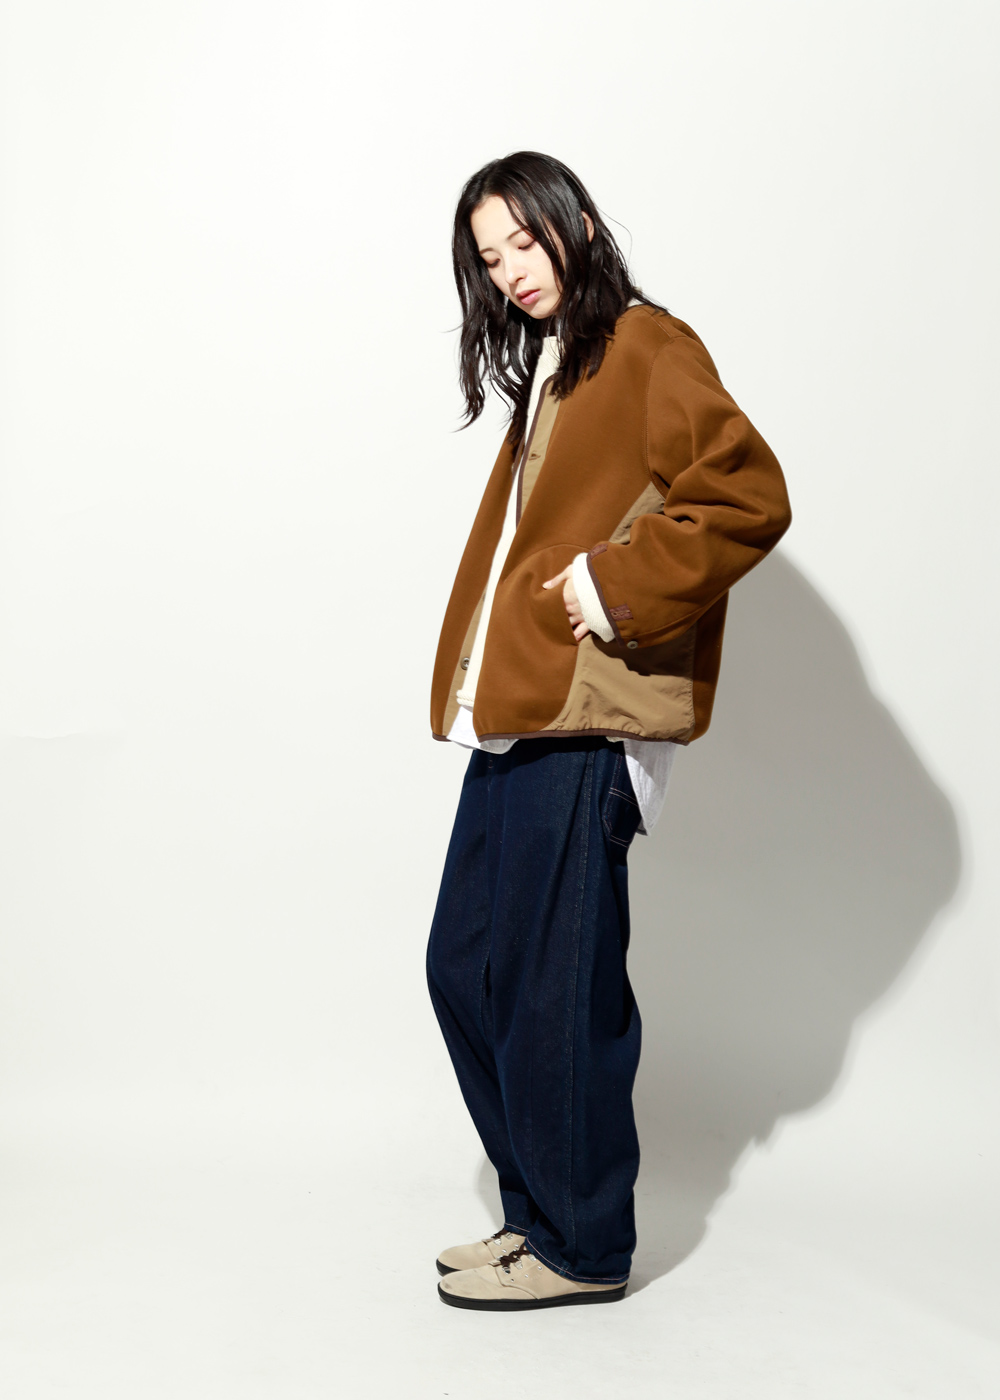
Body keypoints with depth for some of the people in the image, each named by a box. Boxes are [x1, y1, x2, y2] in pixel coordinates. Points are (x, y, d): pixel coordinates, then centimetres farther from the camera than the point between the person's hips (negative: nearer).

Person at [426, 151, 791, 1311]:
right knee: (465, 968, 11)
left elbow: (748, 497, -14)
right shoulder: (549, 373, 24)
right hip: (516, 719, 9)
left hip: (582, 726, -9)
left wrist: (618, 584, -17)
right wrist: (475, 682, 14)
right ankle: (539, 1211, 25)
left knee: (553, 986, -3)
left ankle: (581, 1246, 13)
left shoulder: (645, 348, -2)